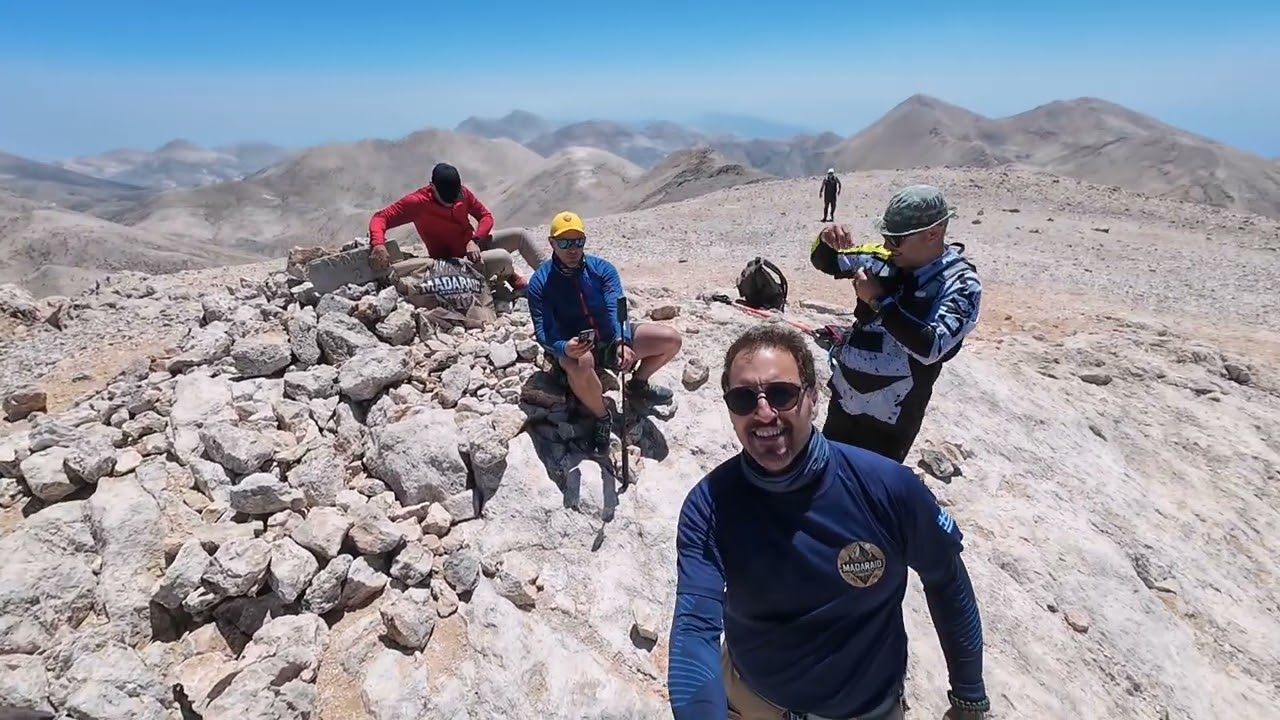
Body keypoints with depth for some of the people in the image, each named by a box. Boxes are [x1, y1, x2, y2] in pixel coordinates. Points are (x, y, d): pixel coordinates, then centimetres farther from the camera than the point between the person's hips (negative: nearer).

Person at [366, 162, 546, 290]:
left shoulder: (463, 192, -5)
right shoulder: (418, 202, -21)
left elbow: (486, 216, 2)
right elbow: (380, 218, -22)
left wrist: (474, 240, -17)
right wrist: (378, 245, -44)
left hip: (474, 244, 7)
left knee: (521, 234, -5)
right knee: (504, 258, -27)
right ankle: (519, 284, 10)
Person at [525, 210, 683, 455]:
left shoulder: (602, 269, -6)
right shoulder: (540, 283, -12)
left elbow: (617, 309, -20)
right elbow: (543, 332, -20)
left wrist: (622, 342, -42)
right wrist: (565, 348, -44)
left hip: (609, 338, 4)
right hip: (572, 347, -4)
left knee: (671, 339, -9)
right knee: (581, 363, -42)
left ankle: (637, 384, 17)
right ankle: (602, 417, -12)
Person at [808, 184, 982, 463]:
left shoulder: (961, 284, -17)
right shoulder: (886, 259, -3)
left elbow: (931, 347, -30)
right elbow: (824, 262, 8)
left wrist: (879, 300, -25)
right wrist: (826, 240, -15)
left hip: (890, 419, -5)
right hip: (843, 400, 5)